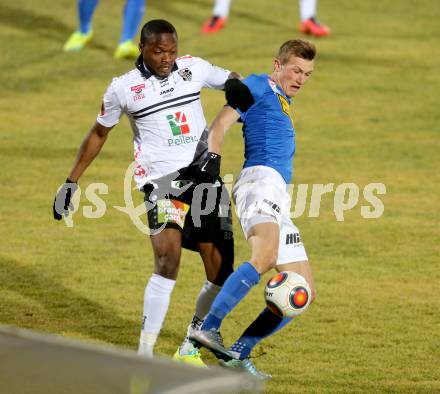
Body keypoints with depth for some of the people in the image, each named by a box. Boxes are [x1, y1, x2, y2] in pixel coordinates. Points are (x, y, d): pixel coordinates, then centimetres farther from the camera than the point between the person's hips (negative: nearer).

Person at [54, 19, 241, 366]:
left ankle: (189, 348, 17)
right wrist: (71, 182, 16)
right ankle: (145, 353, -20)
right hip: (162, 183, -4)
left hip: (206, 178, 4)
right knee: (168, 262, -23)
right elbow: (98, 134, 14)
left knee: (221, 272, 1)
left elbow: (232, 81, 21)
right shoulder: (123, 88, 0)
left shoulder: (194, 68, 5)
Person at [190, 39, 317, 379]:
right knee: (265, 256, -37)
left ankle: (238, 354, 6)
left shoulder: (283, 102, 32)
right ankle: (208, 329, -40)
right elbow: (220, 124, -5)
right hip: (260, 177, -10)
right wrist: (213, 158, -20)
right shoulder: (260, 86, 6)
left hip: (280, 200, 10)